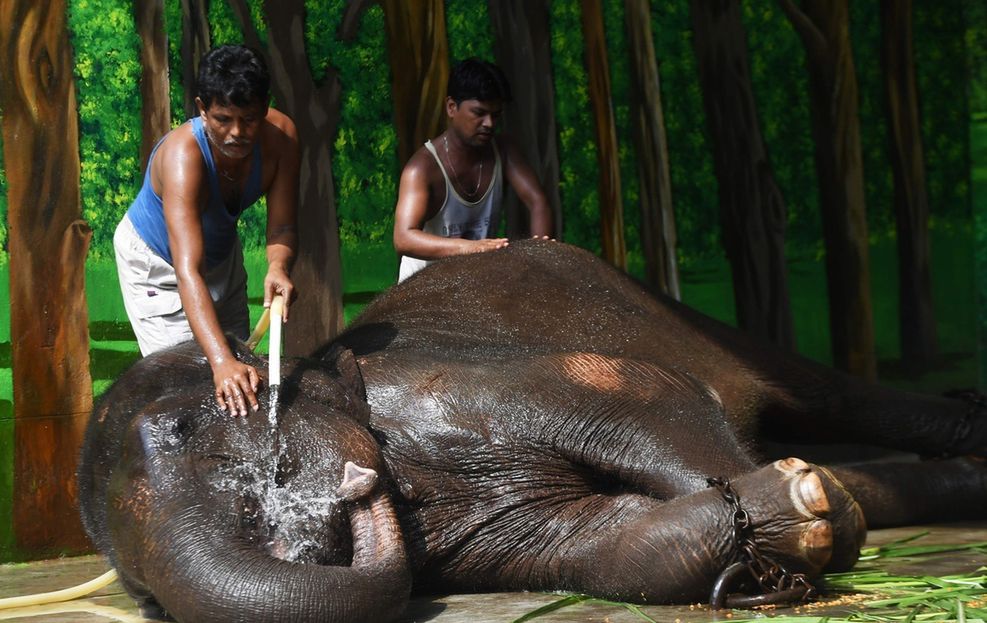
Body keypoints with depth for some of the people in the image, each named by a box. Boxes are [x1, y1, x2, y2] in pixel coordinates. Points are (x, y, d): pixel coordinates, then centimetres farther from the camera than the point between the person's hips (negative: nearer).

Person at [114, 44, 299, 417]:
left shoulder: (281, 136, -28)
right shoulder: (183, 155, -42)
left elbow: (282, 226, -23)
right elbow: (187, 271, -51)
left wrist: (278, 267, -48)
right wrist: (221, 362, -62)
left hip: (221, 251, 5)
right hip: (156, 259, -5)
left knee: (239, 355, 10)